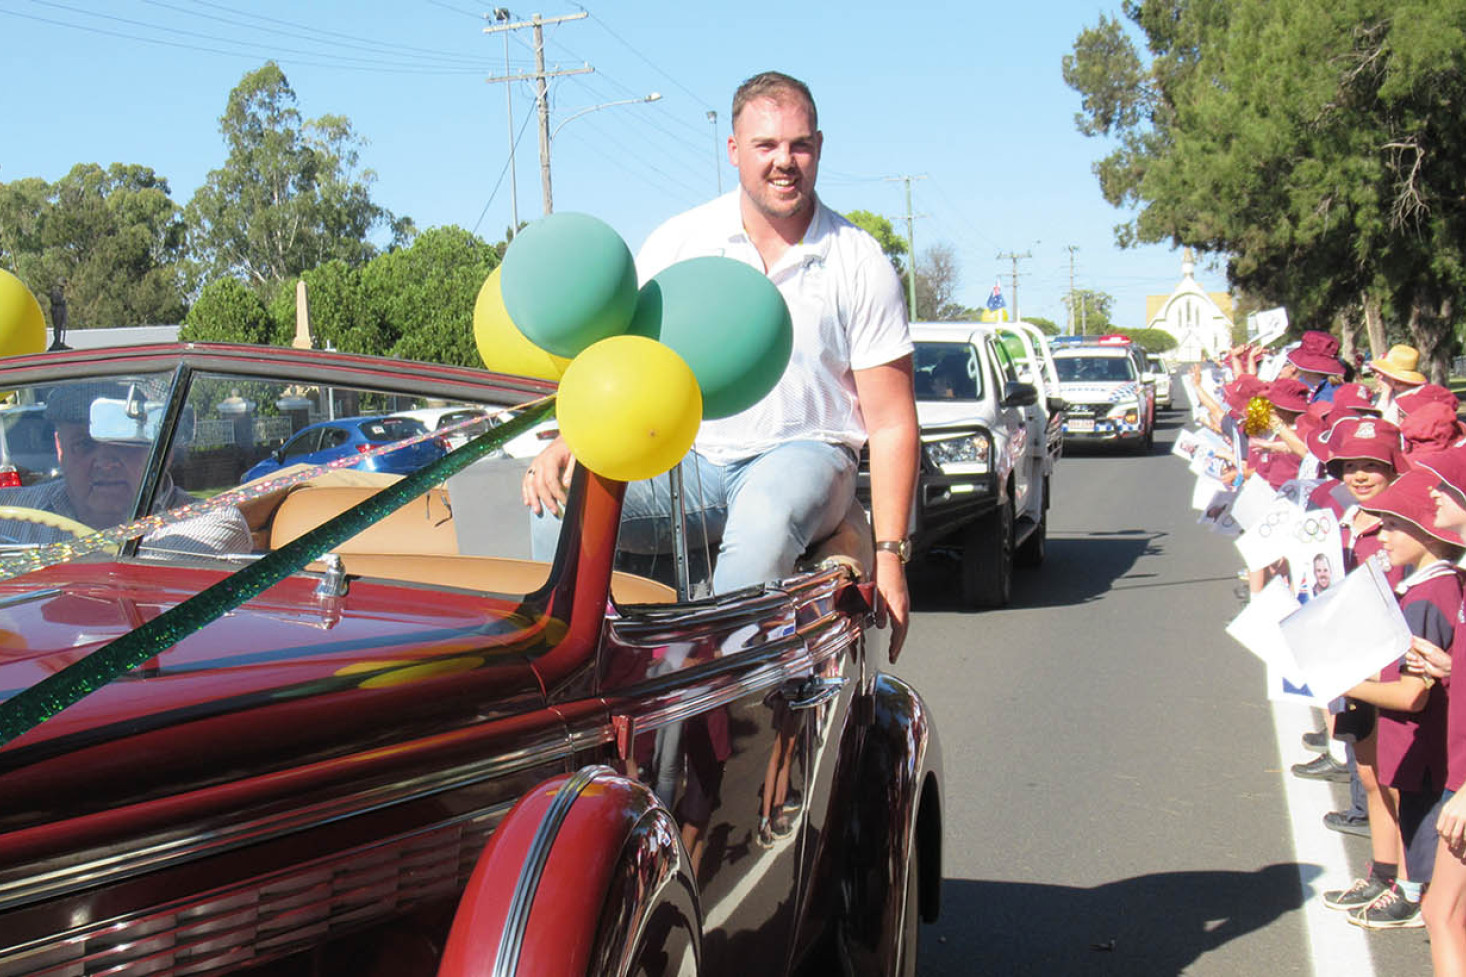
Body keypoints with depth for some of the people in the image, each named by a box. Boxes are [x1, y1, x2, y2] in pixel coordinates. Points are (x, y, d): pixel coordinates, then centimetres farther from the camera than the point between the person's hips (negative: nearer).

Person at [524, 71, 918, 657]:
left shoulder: (860, 263, 1)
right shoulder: (679, 241, 5)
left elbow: (892, 422, 0)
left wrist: (890, 555, -8)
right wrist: (569, 443, -16)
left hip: (804, 450, -2)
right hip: (686, 455, 2)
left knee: (765, 522, -39)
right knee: (560, 497, -25)